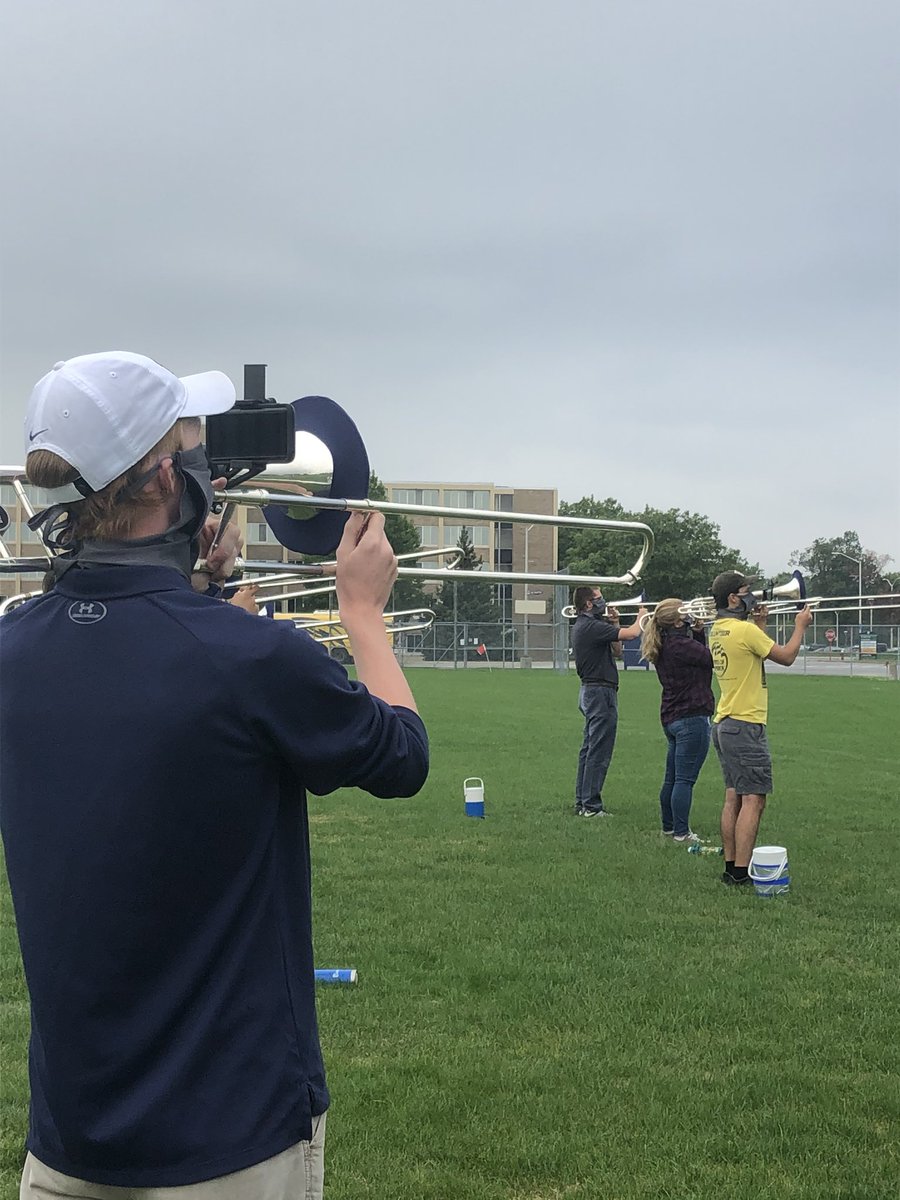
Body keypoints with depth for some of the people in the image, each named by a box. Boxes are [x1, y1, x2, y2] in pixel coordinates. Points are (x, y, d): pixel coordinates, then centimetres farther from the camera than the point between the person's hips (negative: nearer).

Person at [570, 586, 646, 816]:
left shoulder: (583, 626, 15)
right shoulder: (591, 627, -17)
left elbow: (616, 652, 19)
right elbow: (632, 633, -23)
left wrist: (614, 625, 7)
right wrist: (641, 616, -3)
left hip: (590, 691, 11)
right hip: (600, 692, -11)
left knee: (589, 749, 14)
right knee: (599, 751, -7)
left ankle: (582, 802, 19)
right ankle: (591, 805, -5)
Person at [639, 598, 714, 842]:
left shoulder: (663, 646, 10)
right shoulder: (680, 645, -19)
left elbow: (698, 656, 18)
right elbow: (713, 659, -15)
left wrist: (699, 632, 5)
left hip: (671, 718, 10)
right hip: (692, 717, -10)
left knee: (672, 778, 17)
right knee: (685, 779, -5)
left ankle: (669, 827, 26)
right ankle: (681, 832, -3)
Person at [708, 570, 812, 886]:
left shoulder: (717, 631, 11)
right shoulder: (744, 630, -16)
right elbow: (786, 656, -8)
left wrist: (759, 623, 22)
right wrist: (800, 626, 6)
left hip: (724, 724, 10)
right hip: (745, 726, -10)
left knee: (734, 797, 11)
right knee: (753, 800, -8)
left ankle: (730, 866, 13)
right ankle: (742, 872, -10)